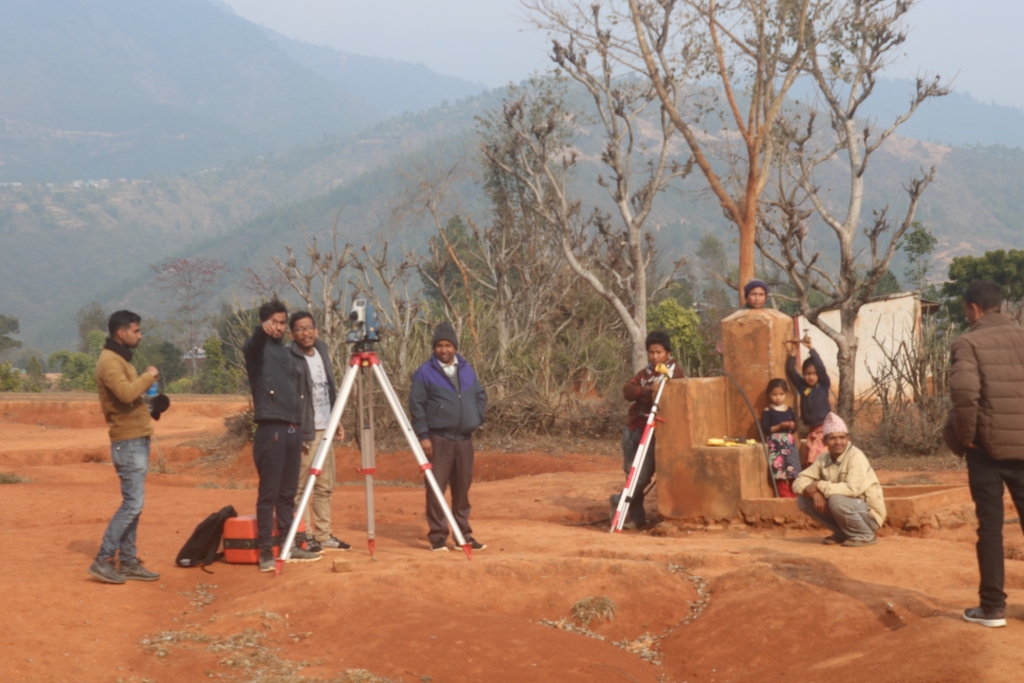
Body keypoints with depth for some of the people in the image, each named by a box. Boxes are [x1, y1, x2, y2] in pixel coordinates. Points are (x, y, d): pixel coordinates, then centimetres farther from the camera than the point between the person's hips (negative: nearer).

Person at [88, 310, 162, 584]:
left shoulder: (121, 358, 18)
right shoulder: (109, 361, -14)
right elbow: (125, 393, -28)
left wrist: (147, 381, 7)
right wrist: (148, 376, -15)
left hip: (137, 440, 10)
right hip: (128, 441, -10)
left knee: (133, 504, 10)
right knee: (133, 503, -12)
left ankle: (129, 562, 14)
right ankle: (103, 560, -8)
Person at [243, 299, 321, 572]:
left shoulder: (287, 354, 19)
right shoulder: (257, 349, -1)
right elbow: (253, 342, -28)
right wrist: (262, 330, -51)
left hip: (292, 430, 7)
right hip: (270, 430, -7)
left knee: (288, 493, 11)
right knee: (268, 494, -6)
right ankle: (266, 551, -4)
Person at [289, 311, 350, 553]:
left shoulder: (322, 352, 11)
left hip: (324, 430, 8)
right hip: (303, 433, -8)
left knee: (325, 487, 11)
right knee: (299, 488, -5)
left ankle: (324, 536, 18)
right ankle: (304, 537, 2)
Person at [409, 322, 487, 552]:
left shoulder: (467, 369, 12)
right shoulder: (425, 372, -4)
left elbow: (481, 396, 21)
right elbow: (416, 404, -6)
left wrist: (476, 420, 7)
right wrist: (423, 435, -11)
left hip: (464, 438, 5)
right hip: (438, 439, -5)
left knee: (462, 489, 10)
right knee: (436, 488, -5)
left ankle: (464, 534, 18)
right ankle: (438, 537, 0)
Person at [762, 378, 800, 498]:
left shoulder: (790, 410, 11)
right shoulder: (767, 411, -1)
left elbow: (794, 428, 15)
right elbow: (765, 429, -9)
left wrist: (792, 426, -8)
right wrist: (779, 426, -17)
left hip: (789, 442, 4)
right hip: (775, 444, -4)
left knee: (793, 470, 2)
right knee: (779, 471, -10)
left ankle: (794, 496, 12)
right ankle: (785, 496, -4)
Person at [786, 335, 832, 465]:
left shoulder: (823, 385, -5)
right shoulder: (802, 386, 5)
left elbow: (821, 367, -18)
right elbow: (790, 370, 0)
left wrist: (811, 348, -21)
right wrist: (792, 353, -9)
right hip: (812, 430, 5)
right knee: (812, 462, 6)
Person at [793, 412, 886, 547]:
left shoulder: (855, 456, -20)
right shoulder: (823, 460, 0)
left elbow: (853, 489, -33)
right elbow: (799, 482, -1)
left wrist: (819, 485, -25)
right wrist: (815, 493, -23)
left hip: (868, 514, -7)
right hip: (847, 509, 7)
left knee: (836, 500, -35)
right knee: (803, 500, -7)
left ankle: (866, 535, -10)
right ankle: (842, 533, 7)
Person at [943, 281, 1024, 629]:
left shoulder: (968, 342, -6)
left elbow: (965, 391, -21)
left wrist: (965, 436, -8)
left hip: (988, 446, -3)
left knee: (990, 526, 4)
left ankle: (992, 606, 6)